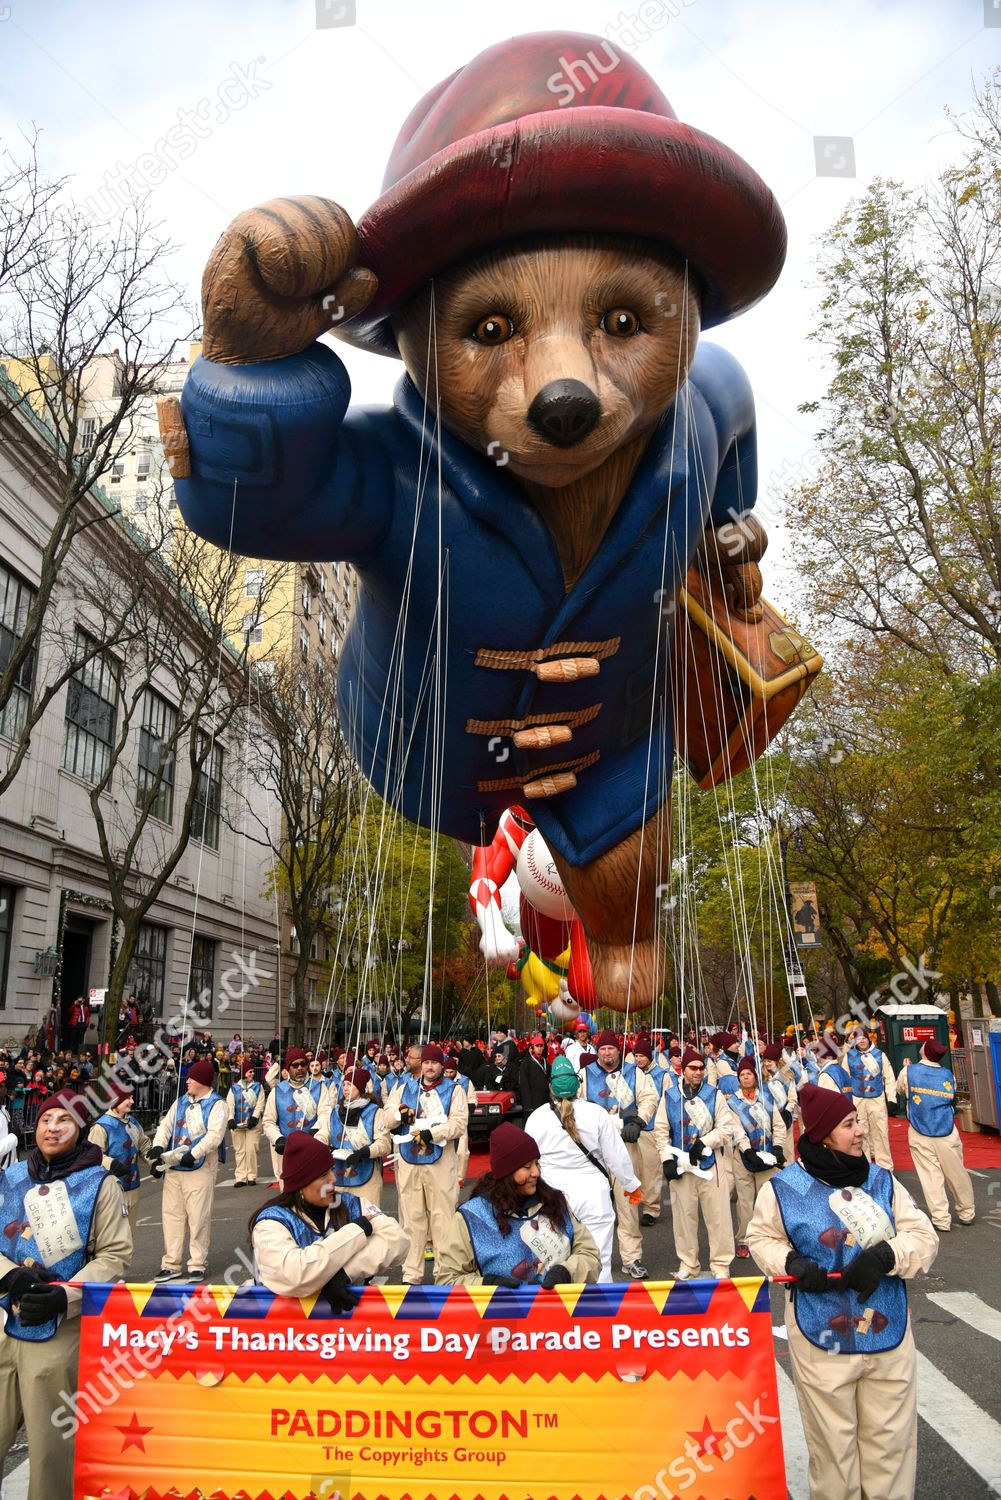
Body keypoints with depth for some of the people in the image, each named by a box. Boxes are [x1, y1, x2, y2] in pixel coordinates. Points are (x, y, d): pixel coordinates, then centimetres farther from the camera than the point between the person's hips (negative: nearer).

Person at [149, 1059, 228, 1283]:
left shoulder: (216, 1104, -5)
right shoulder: (180, 1102, 16)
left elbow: (214, 1135, -16)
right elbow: (166, 1126, 12)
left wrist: (193, 1154, -25)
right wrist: (158, 1146, -7)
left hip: (200, 1169, -6)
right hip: (173, 1168, 6)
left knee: (198, 1218, -2)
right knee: (172, 1215, 10)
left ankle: (197, 1265, 8)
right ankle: (171, 1265, 20)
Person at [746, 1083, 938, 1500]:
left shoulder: (881, 1180, 1)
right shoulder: (785, 1187, -7)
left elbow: (924, 1237, -2)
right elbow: (760, 1237, 5)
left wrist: (884, 1256, -19)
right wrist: (791, 1263, -14)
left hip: (889, 1336, 3)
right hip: (822, 1340, -2)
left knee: (891, 1439, 14)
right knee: (832, 1442, 11)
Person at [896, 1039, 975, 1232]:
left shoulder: (909, 1071, -6)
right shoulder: (948, 1075, -2)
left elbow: (900, 1090, 12)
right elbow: (952, 1098, 12)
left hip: (920, 1135, -1)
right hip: (947, 1134, 1)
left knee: (931, 1176, 4)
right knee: (957, 1174, 14)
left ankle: (941, 1220, 4)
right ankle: (966, 1213, 29)